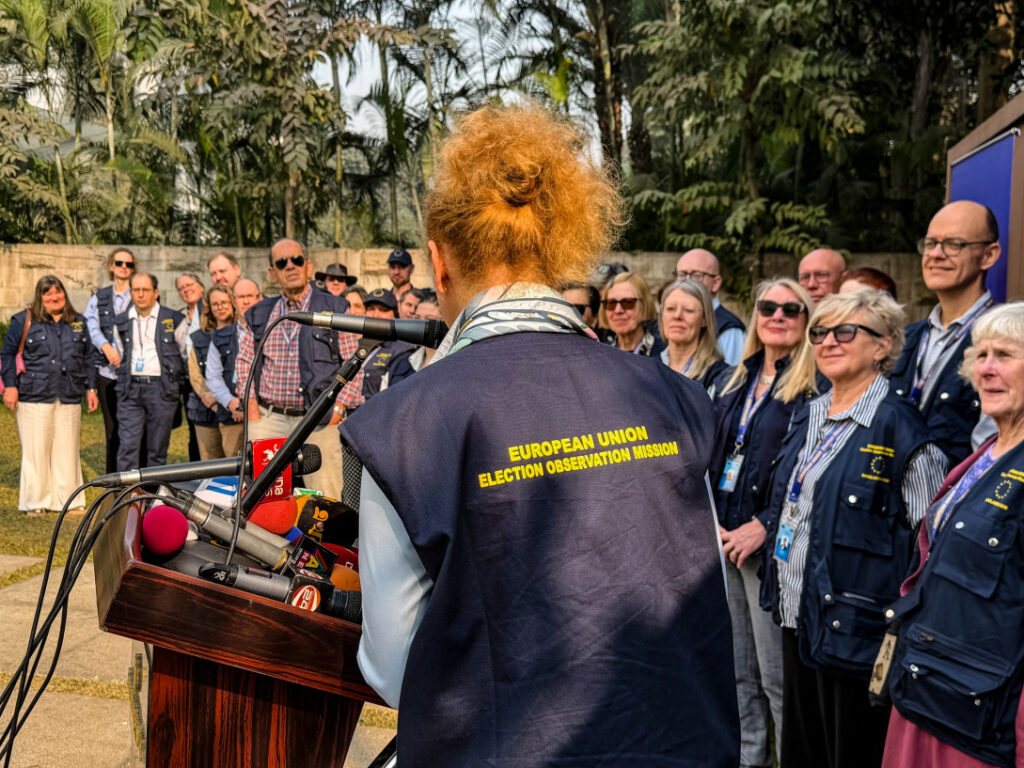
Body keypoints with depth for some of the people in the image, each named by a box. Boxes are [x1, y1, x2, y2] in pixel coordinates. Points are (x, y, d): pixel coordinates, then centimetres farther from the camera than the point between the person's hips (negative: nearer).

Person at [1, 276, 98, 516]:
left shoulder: (78, 323, 15)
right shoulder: (25, 321, 4)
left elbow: (87, 358, 19)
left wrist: (91, 388, 14)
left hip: (69, 398, 3)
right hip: (35, 397, -3)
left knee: (67, 450, 4)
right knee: (35, 450, 0)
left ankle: (69, 500, 11)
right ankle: (35, 502, 9)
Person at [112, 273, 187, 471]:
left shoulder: (174, 320, 3)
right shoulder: (121, 322, 12)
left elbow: (186, 355, 11)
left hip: (162, 389, -2)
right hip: (130, 389, 2)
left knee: (158, 450, 3)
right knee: (127, 447, -7)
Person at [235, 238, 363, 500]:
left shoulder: (335, 309, 6)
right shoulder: (259, 315, 14)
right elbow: (244, 360, 19)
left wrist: (338, 408, -5)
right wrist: (251, 406, 5)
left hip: (319, 420, -2)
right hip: (268, 419, 3)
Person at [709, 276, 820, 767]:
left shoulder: (814, 390, -9)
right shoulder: (731, 382, 12)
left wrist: (763, 526, -18)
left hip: (771, 543, -6)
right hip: (723, 539, 6)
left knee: (776, 675, 0)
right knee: (738, 670, 16)